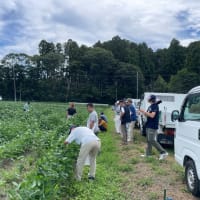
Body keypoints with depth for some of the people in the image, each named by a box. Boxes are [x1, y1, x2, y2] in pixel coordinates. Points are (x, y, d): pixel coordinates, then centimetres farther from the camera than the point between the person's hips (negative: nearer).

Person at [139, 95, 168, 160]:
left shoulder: (155, 106, -14)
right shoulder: (150, 106, 15)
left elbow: (152, 115, -24)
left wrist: (144, 111, -17)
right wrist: (143, 112, 3)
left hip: (152, 126, -10)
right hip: (149, 126, 10)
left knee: (152, 140, -11)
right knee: (148, 140, 13)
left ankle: (163, 152, -7)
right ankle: (148, 154, 21)